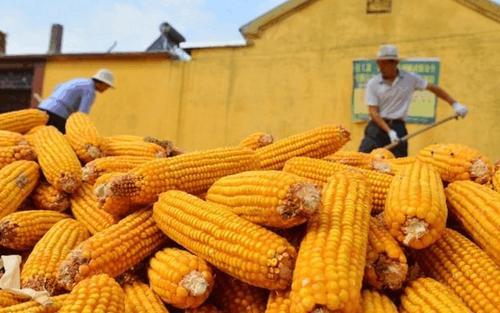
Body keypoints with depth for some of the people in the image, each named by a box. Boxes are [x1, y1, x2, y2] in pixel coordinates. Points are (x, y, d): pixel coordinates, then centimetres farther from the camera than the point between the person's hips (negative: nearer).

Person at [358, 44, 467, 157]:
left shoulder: (410, 78, 1)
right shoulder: (373, 83, -3)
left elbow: (433, 88, 10)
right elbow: (373, 112, -7)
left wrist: (455, 104, 6)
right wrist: (389, 131, -19)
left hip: (398, 128, 1)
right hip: (378, 126, -1)